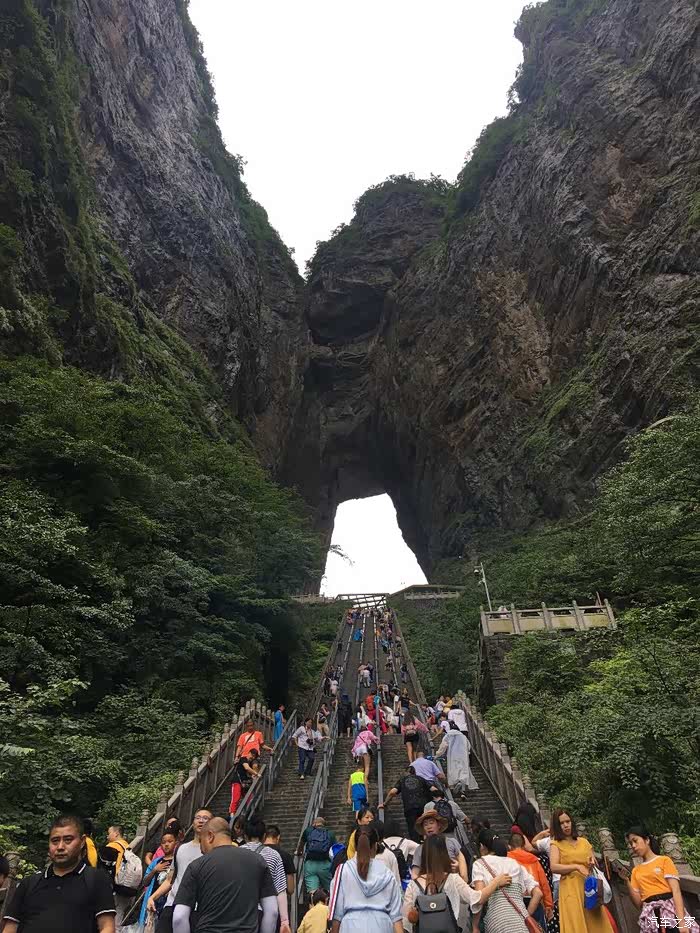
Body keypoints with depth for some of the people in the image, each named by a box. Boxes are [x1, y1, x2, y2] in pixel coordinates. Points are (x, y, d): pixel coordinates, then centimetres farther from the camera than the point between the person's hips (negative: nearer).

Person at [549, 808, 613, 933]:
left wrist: (592, 864, -3)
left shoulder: (584, 841, 16)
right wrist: (577, 867, -20)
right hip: (570, 889, -4)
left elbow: (595, 863, 21)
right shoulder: (556, 844, 2)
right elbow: (554, 867, -12)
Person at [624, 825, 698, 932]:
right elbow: (638, 903, 11)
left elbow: (676, 891, -6)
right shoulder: (636, 870, 19)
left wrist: (682, 920, -20)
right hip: (649, 915, 4)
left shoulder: (664, 860, 6)